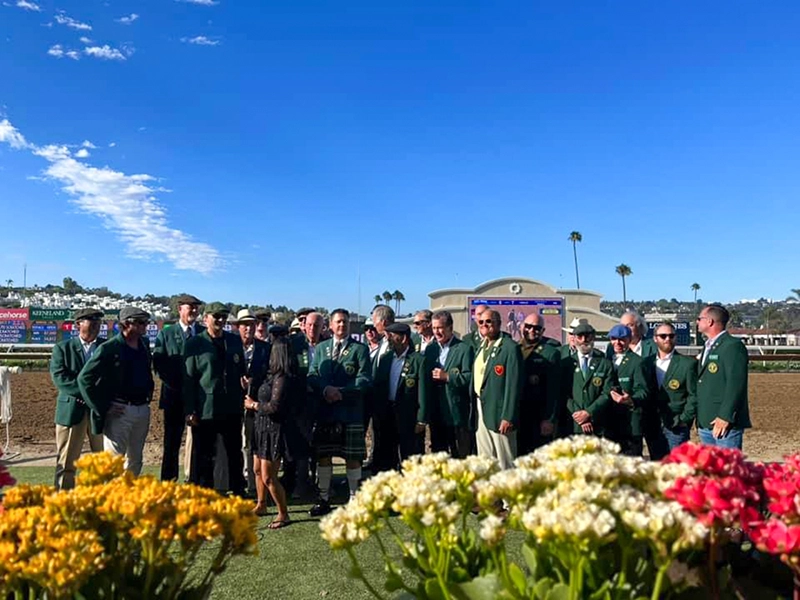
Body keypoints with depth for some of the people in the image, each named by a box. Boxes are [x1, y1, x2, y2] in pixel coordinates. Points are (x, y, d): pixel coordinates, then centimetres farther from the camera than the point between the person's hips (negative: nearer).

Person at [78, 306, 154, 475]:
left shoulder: (144, 343, 8)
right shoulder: (109, 349, -11)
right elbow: (84, 379, -12)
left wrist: (149, 394, 9)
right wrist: (102, 408, -13)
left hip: (142, 409, 6)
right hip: (119, 411, -6)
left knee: (135, 460, 15)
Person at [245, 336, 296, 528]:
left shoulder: (282, 379, -20)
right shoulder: (274, 376, 8)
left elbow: (275, 406, -23)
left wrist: (253, 405, -11)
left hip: (273, 429, -9)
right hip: (263, 427, 9)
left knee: (268, 477, -3)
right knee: (258, 470, 21)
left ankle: (283, 514, 12)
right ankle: (261, 505, 38)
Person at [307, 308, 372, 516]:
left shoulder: (360, 349, 1)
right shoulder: (320, 348, 12)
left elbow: (365, 380, -8)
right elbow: (312, 376, 5)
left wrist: (341, 391, -16)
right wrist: (326, 389, -14)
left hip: (350, 412, -3)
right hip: (324, 411, 3)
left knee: (352, 457, 4)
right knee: (323, 456, 8)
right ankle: (324, 499, 21)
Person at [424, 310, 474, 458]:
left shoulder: (464, 348, -6)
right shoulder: (430, 349, 12)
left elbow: (470, 377, -13)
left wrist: (447, 376, -18)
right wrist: (431, 377, -5)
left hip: (457, 413, -5)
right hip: (436, 413, 5)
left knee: (461, 456, 3)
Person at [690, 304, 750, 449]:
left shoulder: (733, 346, -10)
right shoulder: (708, 346, 18)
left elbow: (736, 384, -17)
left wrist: (725, 417, -20)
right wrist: (700, 420, 15)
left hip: (725, 424, -9)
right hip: (705, 424, 9)